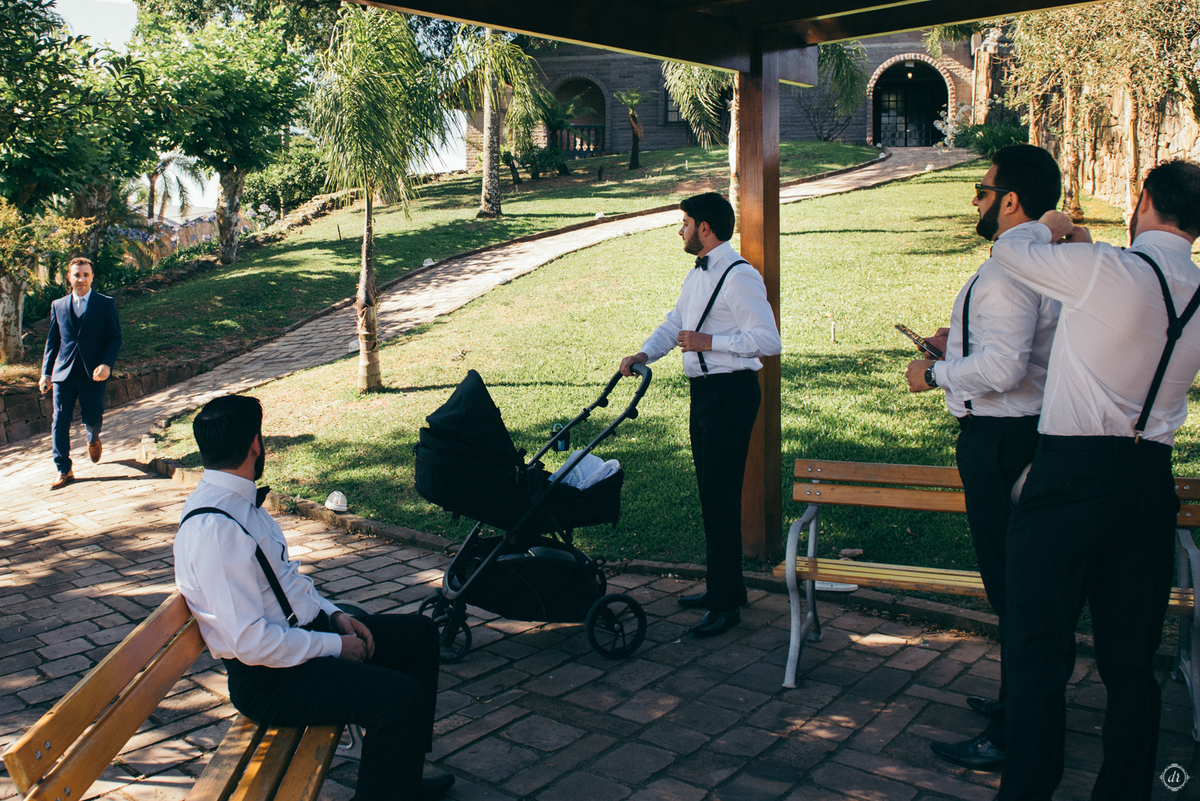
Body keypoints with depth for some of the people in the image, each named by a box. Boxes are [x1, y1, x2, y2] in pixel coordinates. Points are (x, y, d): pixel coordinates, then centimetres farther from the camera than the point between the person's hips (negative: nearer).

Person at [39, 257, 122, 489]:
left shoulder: (106, 304, 3)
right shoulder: (58, 305, 12)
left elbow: (115, 338, -1)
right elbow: (52, 341, 15)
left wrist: (106, 364, -16)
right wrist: (46, 372, 9)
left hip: (93, 373, -2)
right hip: (64, 372, 2)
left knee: (92, 418, 3)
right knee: (60, 422, -2)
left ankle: (93, 439, 41)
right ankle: (64, 470, 7)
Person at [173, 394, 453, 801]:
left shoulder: (237, 501, 5)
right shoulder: (212, 528, -26)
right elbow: (251, 642, -28)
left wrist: (333, 614, 5)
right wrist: (335, 646, -17)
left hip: (303, 630, 11)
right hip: (268, 678, -11)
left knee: (419, 632, 15)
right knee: (402, 698, -25)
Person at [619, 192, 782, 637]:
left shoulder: (740, 277, -14)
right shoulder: (698, 275, 16)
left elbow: (769, 341, -19)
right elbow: (675, 324, 18)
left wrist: (709, 341, -20)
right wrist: (644, 354, 1)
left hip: (731, 392, -10)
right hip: (704, 390, 10)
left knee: (721, 494, -8)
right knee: (710, 491, 15)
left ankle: (725, 605, 0)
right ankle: (724, 587, 28)